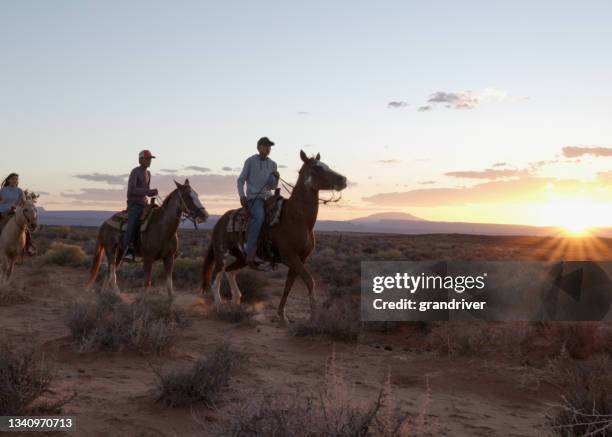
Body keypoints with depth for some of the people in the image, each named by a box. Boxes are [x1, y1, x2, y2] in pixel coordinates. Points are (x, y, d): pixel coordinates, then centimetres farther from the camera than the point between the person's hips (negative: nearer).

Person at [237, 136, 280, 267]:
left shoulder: (272, 164, 16)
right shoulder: (250, 161, 4)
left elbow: (273, 187, 16)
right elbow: (241, 180, 6)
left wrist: (276, 178, -5)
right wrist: (242, 195, -10)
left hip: (268, 197, 6)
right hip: (254, 198, -6)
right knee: (259, 216, -34)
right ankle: (250, 254, -38)